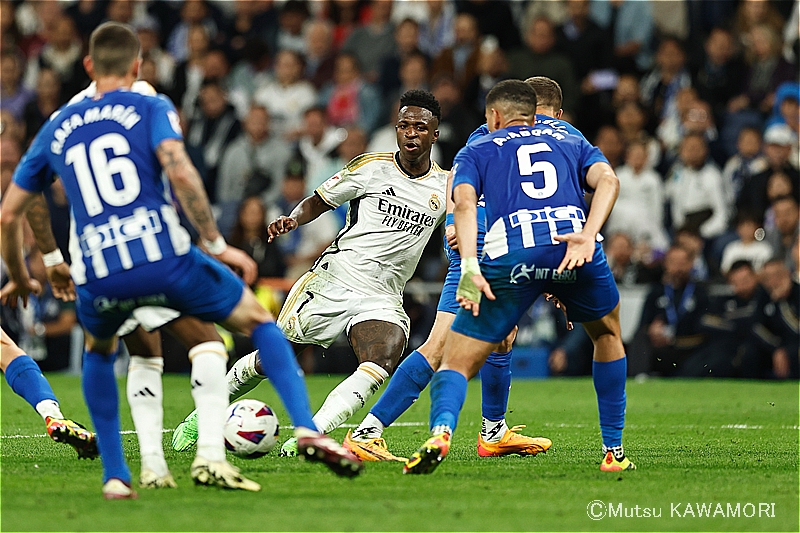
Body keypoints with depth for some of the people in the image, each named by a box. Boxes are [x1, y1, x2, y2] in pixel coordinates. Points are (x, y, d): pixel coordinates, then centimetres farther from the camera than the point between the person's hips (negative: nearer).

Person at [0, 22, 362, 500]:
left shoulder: (57, 129, 20)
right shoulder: (151, 108, 9)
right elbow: (179, 172, -11)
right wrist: (217, 244, -6)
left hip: (99, 276, 3)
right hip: (164, 257, -3)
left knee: (99, 351, 34)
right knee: (258, 318, 18)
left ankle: (115, 476, 24)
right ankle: (307, 430, 1)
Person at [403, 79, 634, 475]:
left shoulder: (476, 150, 25)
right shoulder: (572, 143, 31)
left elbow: (464, 200, 3)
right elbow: (607, 179, 8)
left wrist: (469, 267, -8)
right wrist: (588, 236, -5)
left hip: (511, 257, -2)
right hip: (574, 247, 2)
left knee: (457, 363, 4)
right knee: (608, 336, 30)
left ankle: (441, 431, -27)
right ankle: (614, 451, 28)